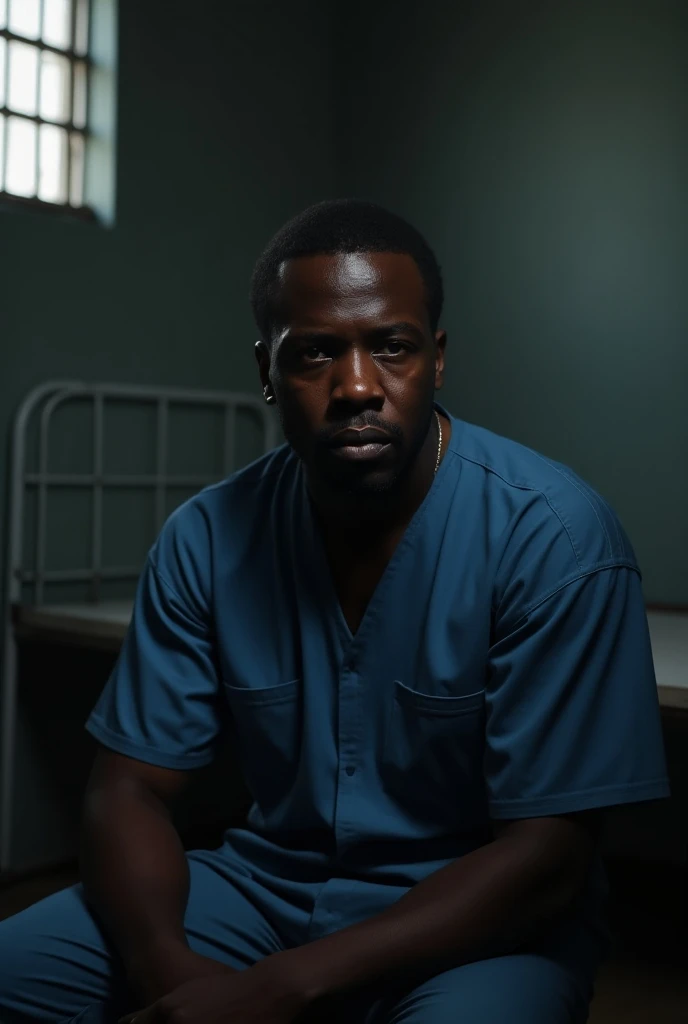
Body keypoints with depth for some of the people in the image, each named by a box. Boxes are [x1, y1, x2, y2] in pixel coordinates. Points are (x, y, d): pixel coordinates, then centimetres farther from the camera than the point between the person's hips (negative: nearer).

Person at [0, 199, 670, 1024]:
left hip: (482, 922, -3)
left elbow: (547, 856, -19)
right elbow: (129, 788, -3)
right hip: (269, 881, 4)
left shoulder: (553, 536, -18)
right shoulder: (206, 540, -5)